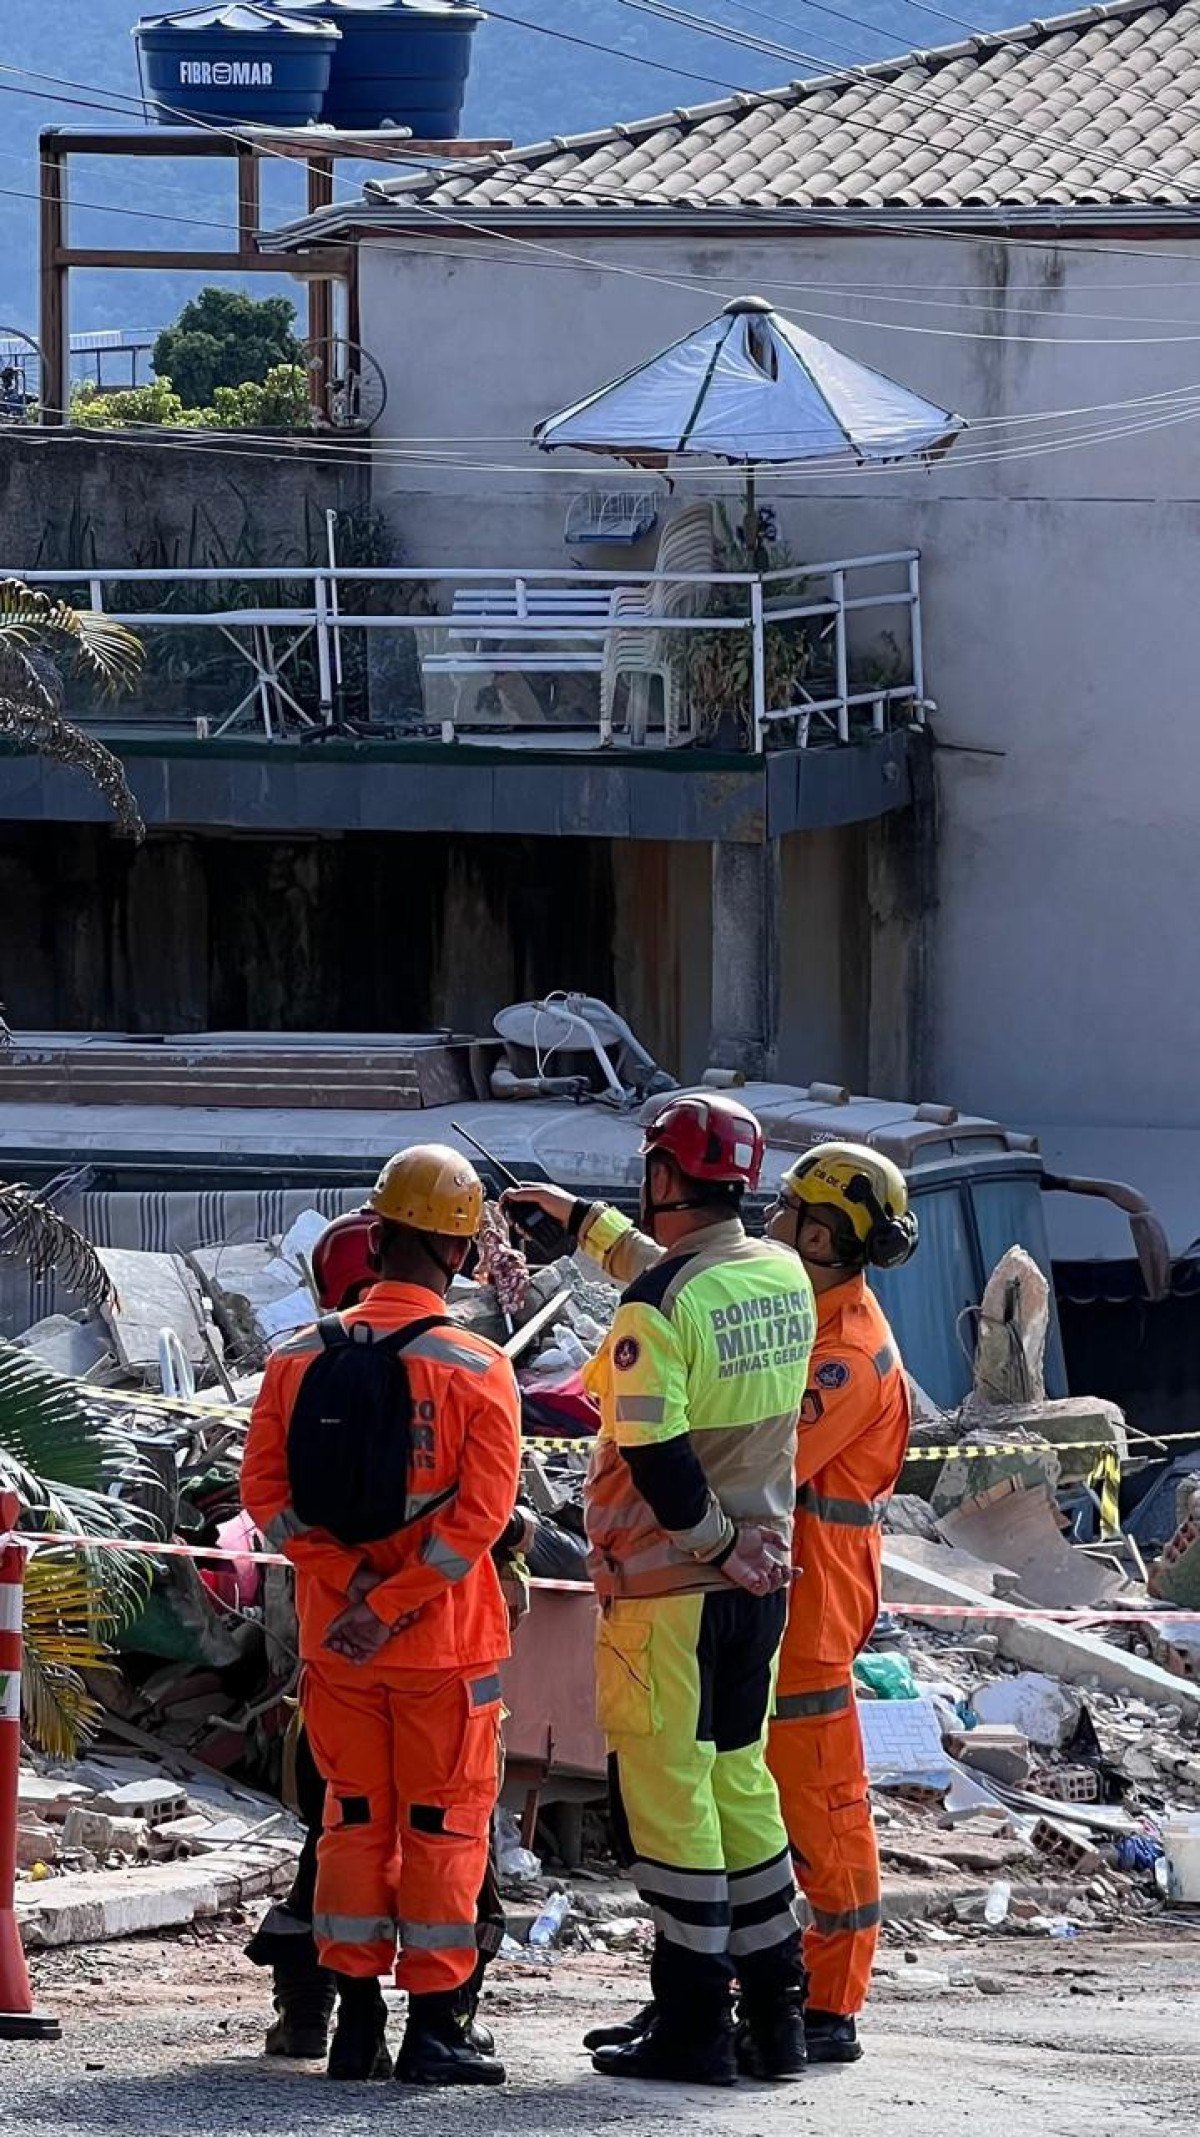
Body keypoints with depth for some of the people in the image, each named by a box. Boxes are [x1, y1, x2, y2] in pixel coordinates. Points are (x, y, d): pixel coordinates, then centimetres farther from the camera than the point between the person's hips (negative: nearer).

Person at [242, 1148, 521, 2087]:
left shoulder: (299, 1359, 1)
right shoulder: (478, 1369, -10)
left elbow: (265, 1490, -3)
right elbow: (481, 1509, -17)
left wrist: (346, 1579, -7)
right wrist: (391, 1608, -15)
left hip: (332, 1635, 3)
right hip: (446, 1643, -3)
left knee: (356, 1819, 13)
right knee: (443, 1823, 4)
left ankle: (357, 2020, 13)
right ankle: (433, 2027, 3)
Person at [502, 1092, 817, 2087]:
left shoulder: (655, 1310, -19)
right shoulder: (784, 1277, 4)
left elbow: (657, 1457, -24)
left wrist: (717, 1540, -10)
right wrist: (581, 1216, 37)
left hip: (669, 1583, -7)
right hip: (762, 1577, 7)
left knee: (667, 1789, 0)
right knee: (739, 1780, 16)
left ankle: (694, 2024, 2)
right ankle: (774, 2013, 19)